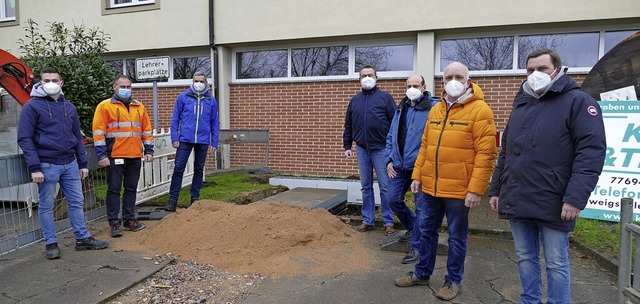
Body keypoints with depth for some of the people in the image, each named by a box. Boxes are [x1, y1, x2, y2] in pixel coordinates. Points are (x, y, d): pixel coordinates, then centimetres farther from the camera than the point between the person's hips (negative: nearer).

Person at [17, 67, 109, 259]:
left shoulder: (69, 107, 11)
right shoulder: (32, 106, -4)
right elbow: (24, 139, -8)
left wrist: (82, 163, 11)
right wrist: (34, 167, -15)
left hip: (70, 164, 5)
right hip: (47, 165, -5)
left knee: (76, 202, 9)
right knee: (46, 206, 6)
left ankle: (83, 238, 19)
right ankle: (51, 244, 17)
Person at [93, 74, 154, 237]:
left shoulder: (139, 107, 14)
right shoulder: (105, 106, -1)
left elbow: (147, 130, 16)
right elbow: (98, 132, -6)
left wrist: (148, 150, 10)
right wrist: (102, 155, -11)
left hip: (135, 157, 5)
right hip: (115, 157, -4)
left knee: (131, 189, 11)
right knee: (114, 190, 1)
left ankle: (130, 220, 20)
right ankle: (115, 223, 8)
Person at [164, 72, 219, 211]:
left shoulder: (211, 100, 5)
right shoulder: (183, 97, 2)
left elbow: (215, 123, 8)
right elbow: (175, 119, 4)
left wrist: (214, 143, 3)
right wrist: (174, 138, -4)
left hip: (203, 141, 2)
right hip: (185, 140, -1)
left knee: (199, 170, 10)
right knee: (178, 168, -4)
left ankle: (195, 198, 21)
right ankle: (173, 200, 3)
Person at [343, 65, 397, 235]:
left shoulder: (385, 97, 1)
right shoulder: (355, 100, 13)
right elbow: (348, 126, 16)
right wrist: (347, 146, 11)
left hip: (381, 149, -4)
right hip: (362, 149, 4)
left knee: (384, 186, 0)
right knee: (366, 187, 10)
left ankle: (388, 222, 10)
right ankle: (368, 221, 19)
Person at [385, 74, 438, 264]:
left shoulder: (434, 107, -8)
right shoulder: (401, 109, 14)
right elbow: (391, 137, 17)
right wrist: (390, 160, 8)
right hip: (399, 166, 7)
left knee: (421, 207, 2)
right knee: (393, 199, 10)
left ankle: (416, 246, 17)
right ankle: (413, 228, 35)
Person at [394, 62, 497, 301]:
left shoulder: (479, 110, -9)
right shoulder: (436, 110, 11)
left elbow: (485, 154, -14)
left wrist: (476, 189, -18)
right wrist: (417, 175, 10)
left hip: (459, 190, -6)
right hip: (430, 187, 6)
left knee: (456, 237, 9)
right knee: (427, 231, 16)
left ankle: (453, 281, 27)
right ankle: (422, 274, 33)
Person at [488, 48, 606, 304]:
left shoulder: (578, 102, -3)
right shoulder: (521, 106, 17)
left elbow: (591, 152, -13)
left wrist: (576, 198, -21)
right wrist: (496, 189, 16)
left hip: (553, 205, -6)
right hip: (517, 201, 6)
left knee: (556, 263, 7)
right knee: (525, 259, 16)